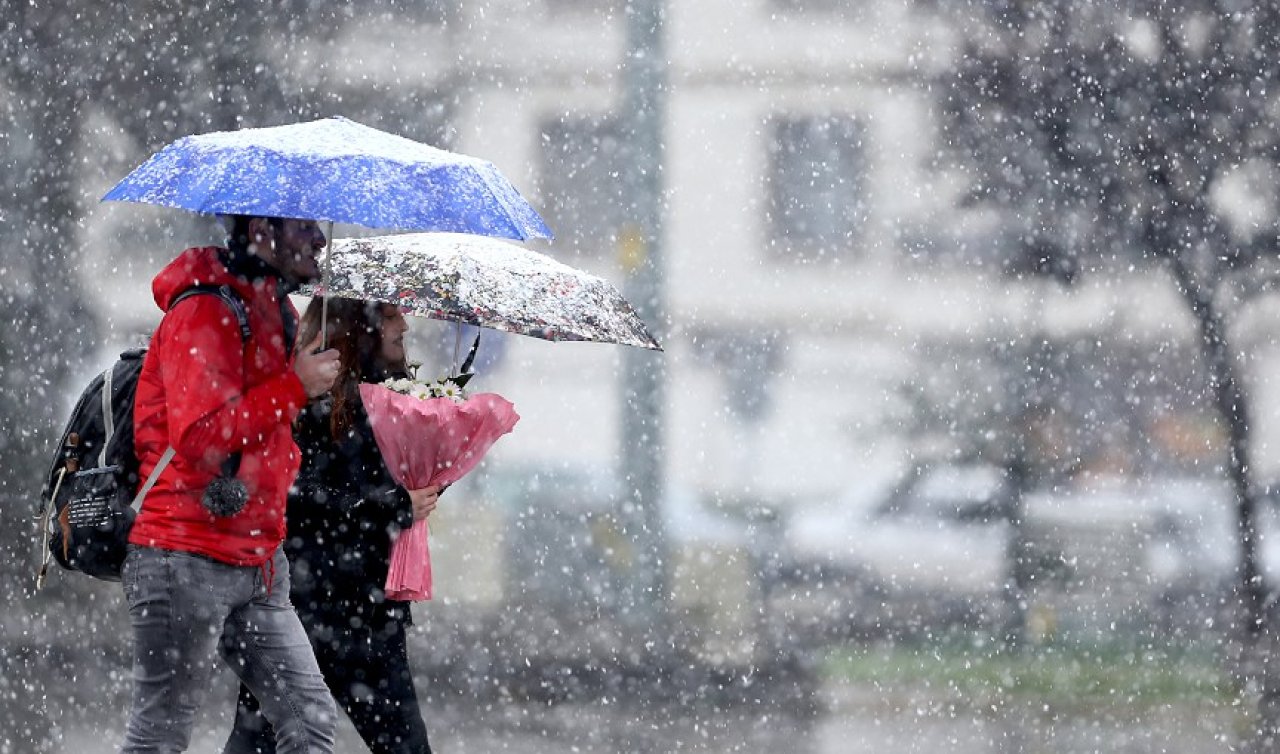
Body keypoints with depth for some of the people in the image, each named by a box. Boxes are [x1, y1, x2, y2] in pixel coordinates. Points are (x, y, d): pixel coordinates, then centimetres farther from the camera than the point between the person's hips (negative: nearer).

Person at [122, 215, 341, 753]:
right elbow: (200, 438, -24)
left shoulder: (275, 312, 17)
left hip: (257, 564, 9)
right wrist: (295, 386, -19)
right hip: (187, 562, -9)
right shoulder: (204, 314, -13)